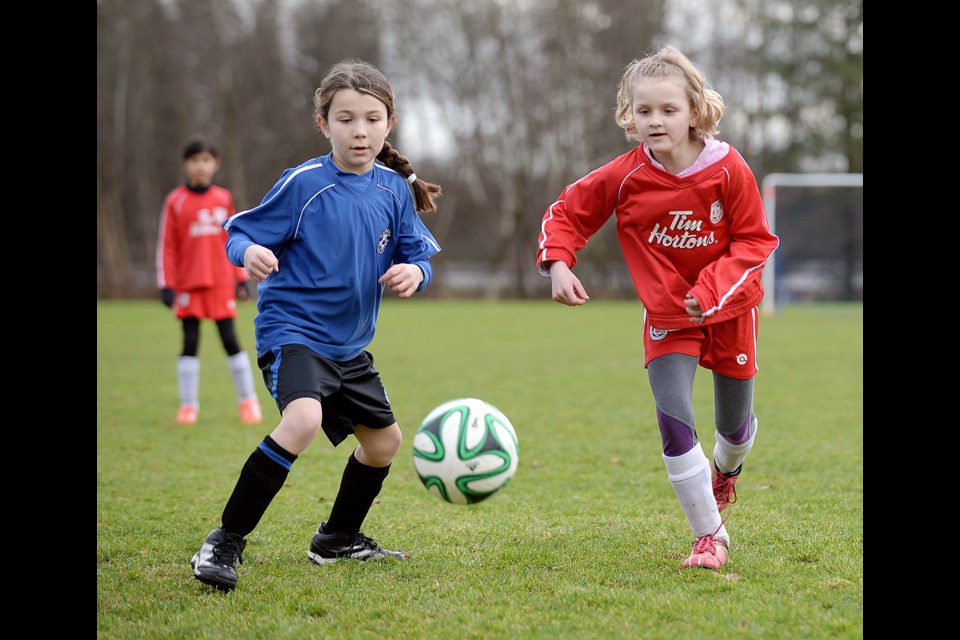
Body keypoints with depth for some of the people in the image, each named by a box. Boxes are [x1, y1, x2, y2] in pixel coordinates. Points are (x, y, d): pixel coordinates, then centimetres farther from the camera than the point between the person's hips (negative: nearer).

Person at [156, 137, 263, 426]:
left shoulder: (223, 199, 6)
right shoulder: (176, 201, -1)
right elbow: (167, 246, 0)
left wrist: (241, 279, 10)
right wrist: (167, 285, -4)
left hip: (221, 284, 1)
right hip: (188, 285, -1)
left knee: (230, 341, 0)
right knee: (190, 344, 2)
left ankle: (248, 400, 9)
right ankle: (188, 405, 9)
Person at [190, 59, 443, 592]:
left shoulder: (395, 189, 1)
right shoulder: (303, 184, -14)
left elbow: (418, 255, 8)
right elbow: (240, 233, -10)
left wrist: (414, 272, -15)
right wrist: (249, 252, -33)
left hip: (349, 344, 7)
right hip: (293, 329, -7)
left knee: (384, 440, 18)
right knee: (303, 419, -32)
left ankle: (338, 540, 42)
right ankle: (225, 542, -22)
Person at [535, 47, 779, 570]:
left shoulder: (728, 170, -19)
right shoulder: (625, 176, -16)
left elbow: (755, 241, -13)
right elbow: (566, 212, -4)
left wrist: (713, 289, -26)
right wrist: (557, 263, -21)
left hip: (730, 310, 0)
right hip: (667, 315, 0)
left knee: (734, 423, 15)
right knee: (674, 419, -16)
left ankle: (726, 469, 55)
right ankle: (709, 535, -3)